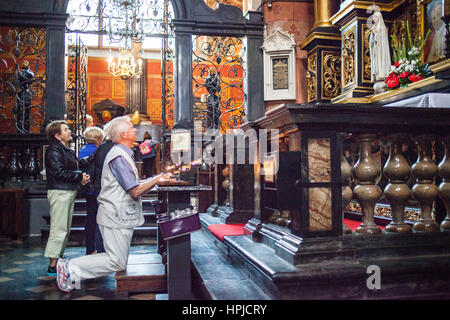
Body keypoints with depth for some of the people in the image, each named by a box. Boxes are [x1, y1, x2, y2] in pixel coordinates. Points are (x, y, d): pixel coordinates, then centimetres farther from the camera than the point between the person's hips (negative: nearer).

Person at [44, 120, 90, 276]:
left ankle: (58, 259, 22)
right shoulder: (54, 150, -10)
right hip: (59, 192, -10)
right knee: (58, 229, -9)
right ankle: (53, 265, -5)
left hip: (69, 192, 10)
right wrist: (80, 176, -12)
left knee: (65, 229, 13)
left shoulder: (69, 151, 20)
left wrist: (82, 176, 4)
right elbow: (59, 172, -19)